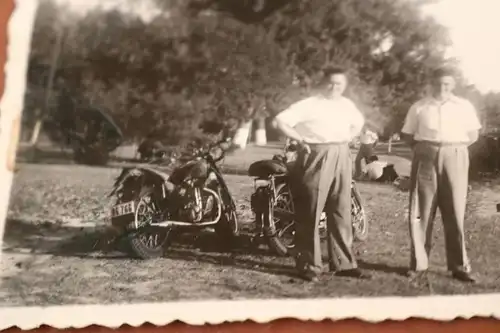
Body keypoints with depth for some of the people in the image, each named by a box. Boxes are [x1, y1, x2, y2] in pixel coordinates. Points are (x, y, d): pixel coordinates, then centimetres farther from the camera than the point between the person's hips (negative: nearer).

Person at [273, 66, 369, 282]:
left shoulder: (347, 105, 12)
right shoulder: (309, 105, -6)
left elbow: (359, 122, 32)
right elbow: (280, 121, -11)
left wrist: (348, 138, 14)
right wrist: (300, 139, -12)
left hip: (341, 159, 6)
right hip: (315, 158, -6)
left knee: (341, 212, 9)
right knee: (310, 213, -3)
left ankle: (343, 263, 17)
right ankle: (309, 265, 3)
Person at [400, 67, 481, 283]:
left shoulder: (464, 106, 8)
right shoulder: (419, 107, 8)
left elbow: (473, 135, 11)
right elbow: (407, 135, 12)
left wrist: (454, 148, 0)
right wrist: (422, 149, -1)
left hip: (455, 159, 0)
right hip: (426, 159, 0)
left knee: (455, 213, -1)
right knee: (421, 212, -1)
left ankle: (459, 266, 4)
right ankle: (419, 263, 5)